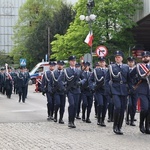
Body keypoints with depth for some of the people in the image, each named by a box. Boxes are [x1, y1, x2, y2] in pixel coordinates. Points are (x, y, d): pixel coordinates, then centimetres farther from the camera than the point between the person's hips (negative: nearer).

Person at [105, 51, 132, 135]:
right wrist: (108, 90, -5)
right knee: (118, 107, -20)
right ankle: (115, 126, -6)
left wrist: (130, 89, 6)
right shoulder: (111, 67, 6)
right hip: (115, 90, -3)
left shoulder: (126, 67, 12)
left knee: (123, 109, 2)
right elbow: (107, 79, 5)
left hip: (124, 90, 3)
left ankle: (119, 127, 13)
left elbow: (129, 80, 15)